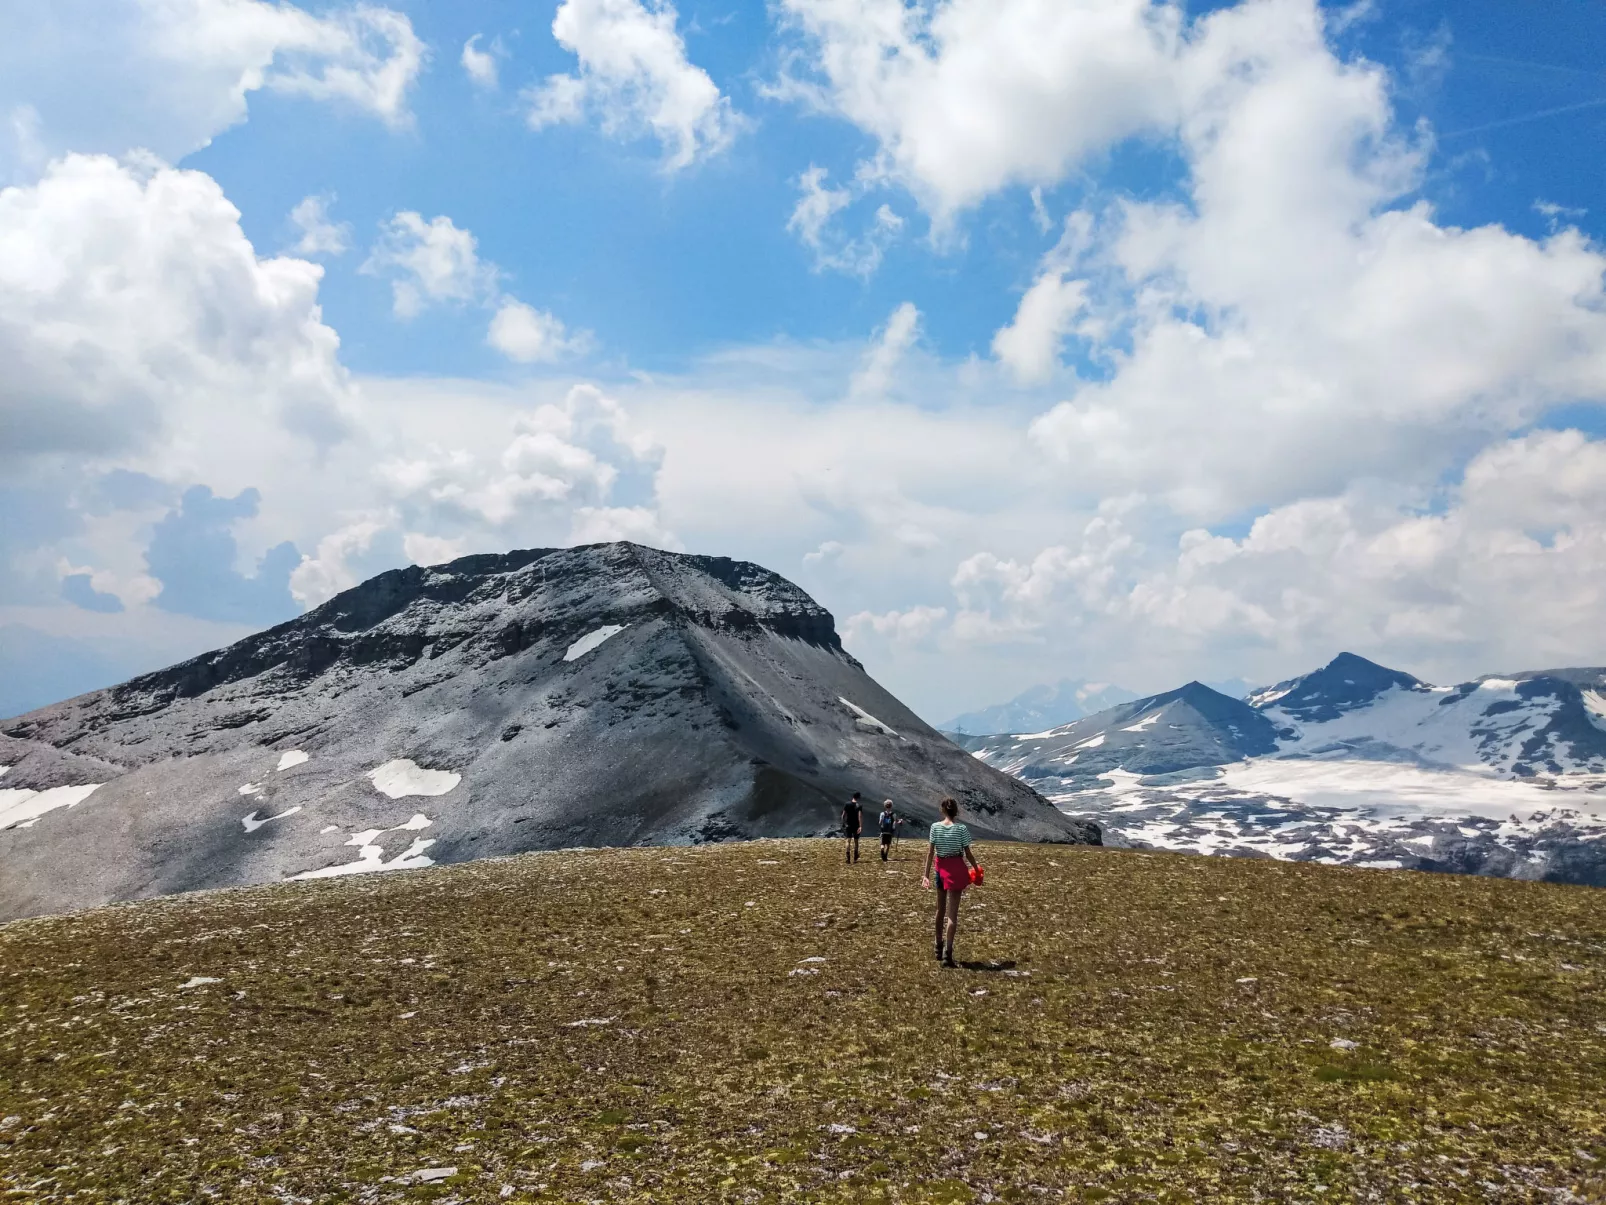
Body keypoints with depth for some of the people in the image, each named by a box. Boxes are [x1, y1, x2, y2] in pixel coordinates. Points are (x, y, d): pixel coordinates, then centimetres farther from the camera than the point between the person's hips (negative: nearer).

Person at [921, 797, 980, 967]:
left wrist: (926, 873, 0)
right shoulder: (962, 829, -10)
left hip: (941, 868, 3)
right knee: (952, 913, -3)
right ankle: (947, 953, -10)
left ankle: (939, 948, 33)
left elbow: (930, 852, -3)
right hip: (956, 869, -3)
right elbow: (968, 854, -6)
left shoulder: (935, 827, -3)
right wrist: (977, 869, 10)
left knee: (940, 910, 19)